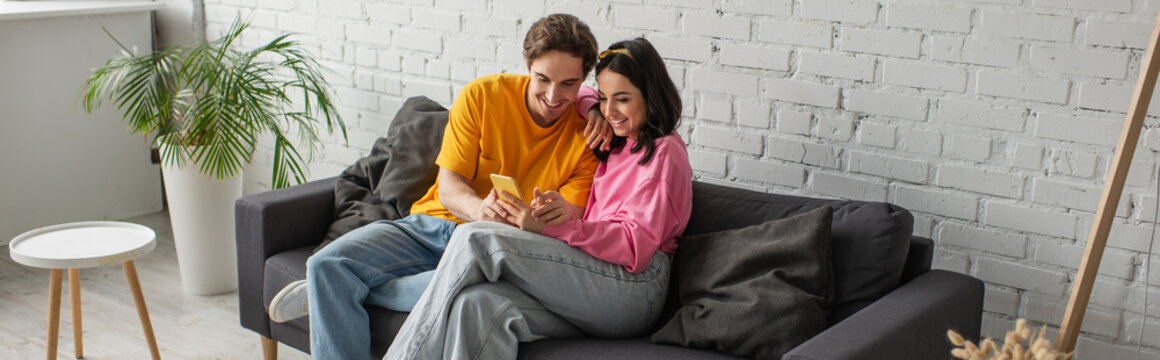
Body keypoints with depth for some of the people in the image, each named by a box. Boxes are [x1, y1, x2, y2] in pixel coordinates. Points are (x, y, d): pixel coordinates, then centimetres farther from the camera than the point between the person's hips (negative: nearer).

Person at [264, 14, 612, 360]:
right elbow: (448, 188, -5)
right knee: (327, 264, -22)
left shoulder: (587, 133, -5)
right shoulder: (481, 96, -4)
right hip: (430, 225, 2)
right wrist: (479, 208, -29)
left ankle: (329, 294, -14)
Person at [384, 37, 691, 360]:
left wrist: (551, 227, -21)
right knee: (476, 304, -25)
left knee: (475, 239, -20)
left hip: (634, 286, -7)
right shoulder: (619, 146, 26)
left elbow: (636, 245, -11)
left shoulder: (664, 153, 2)